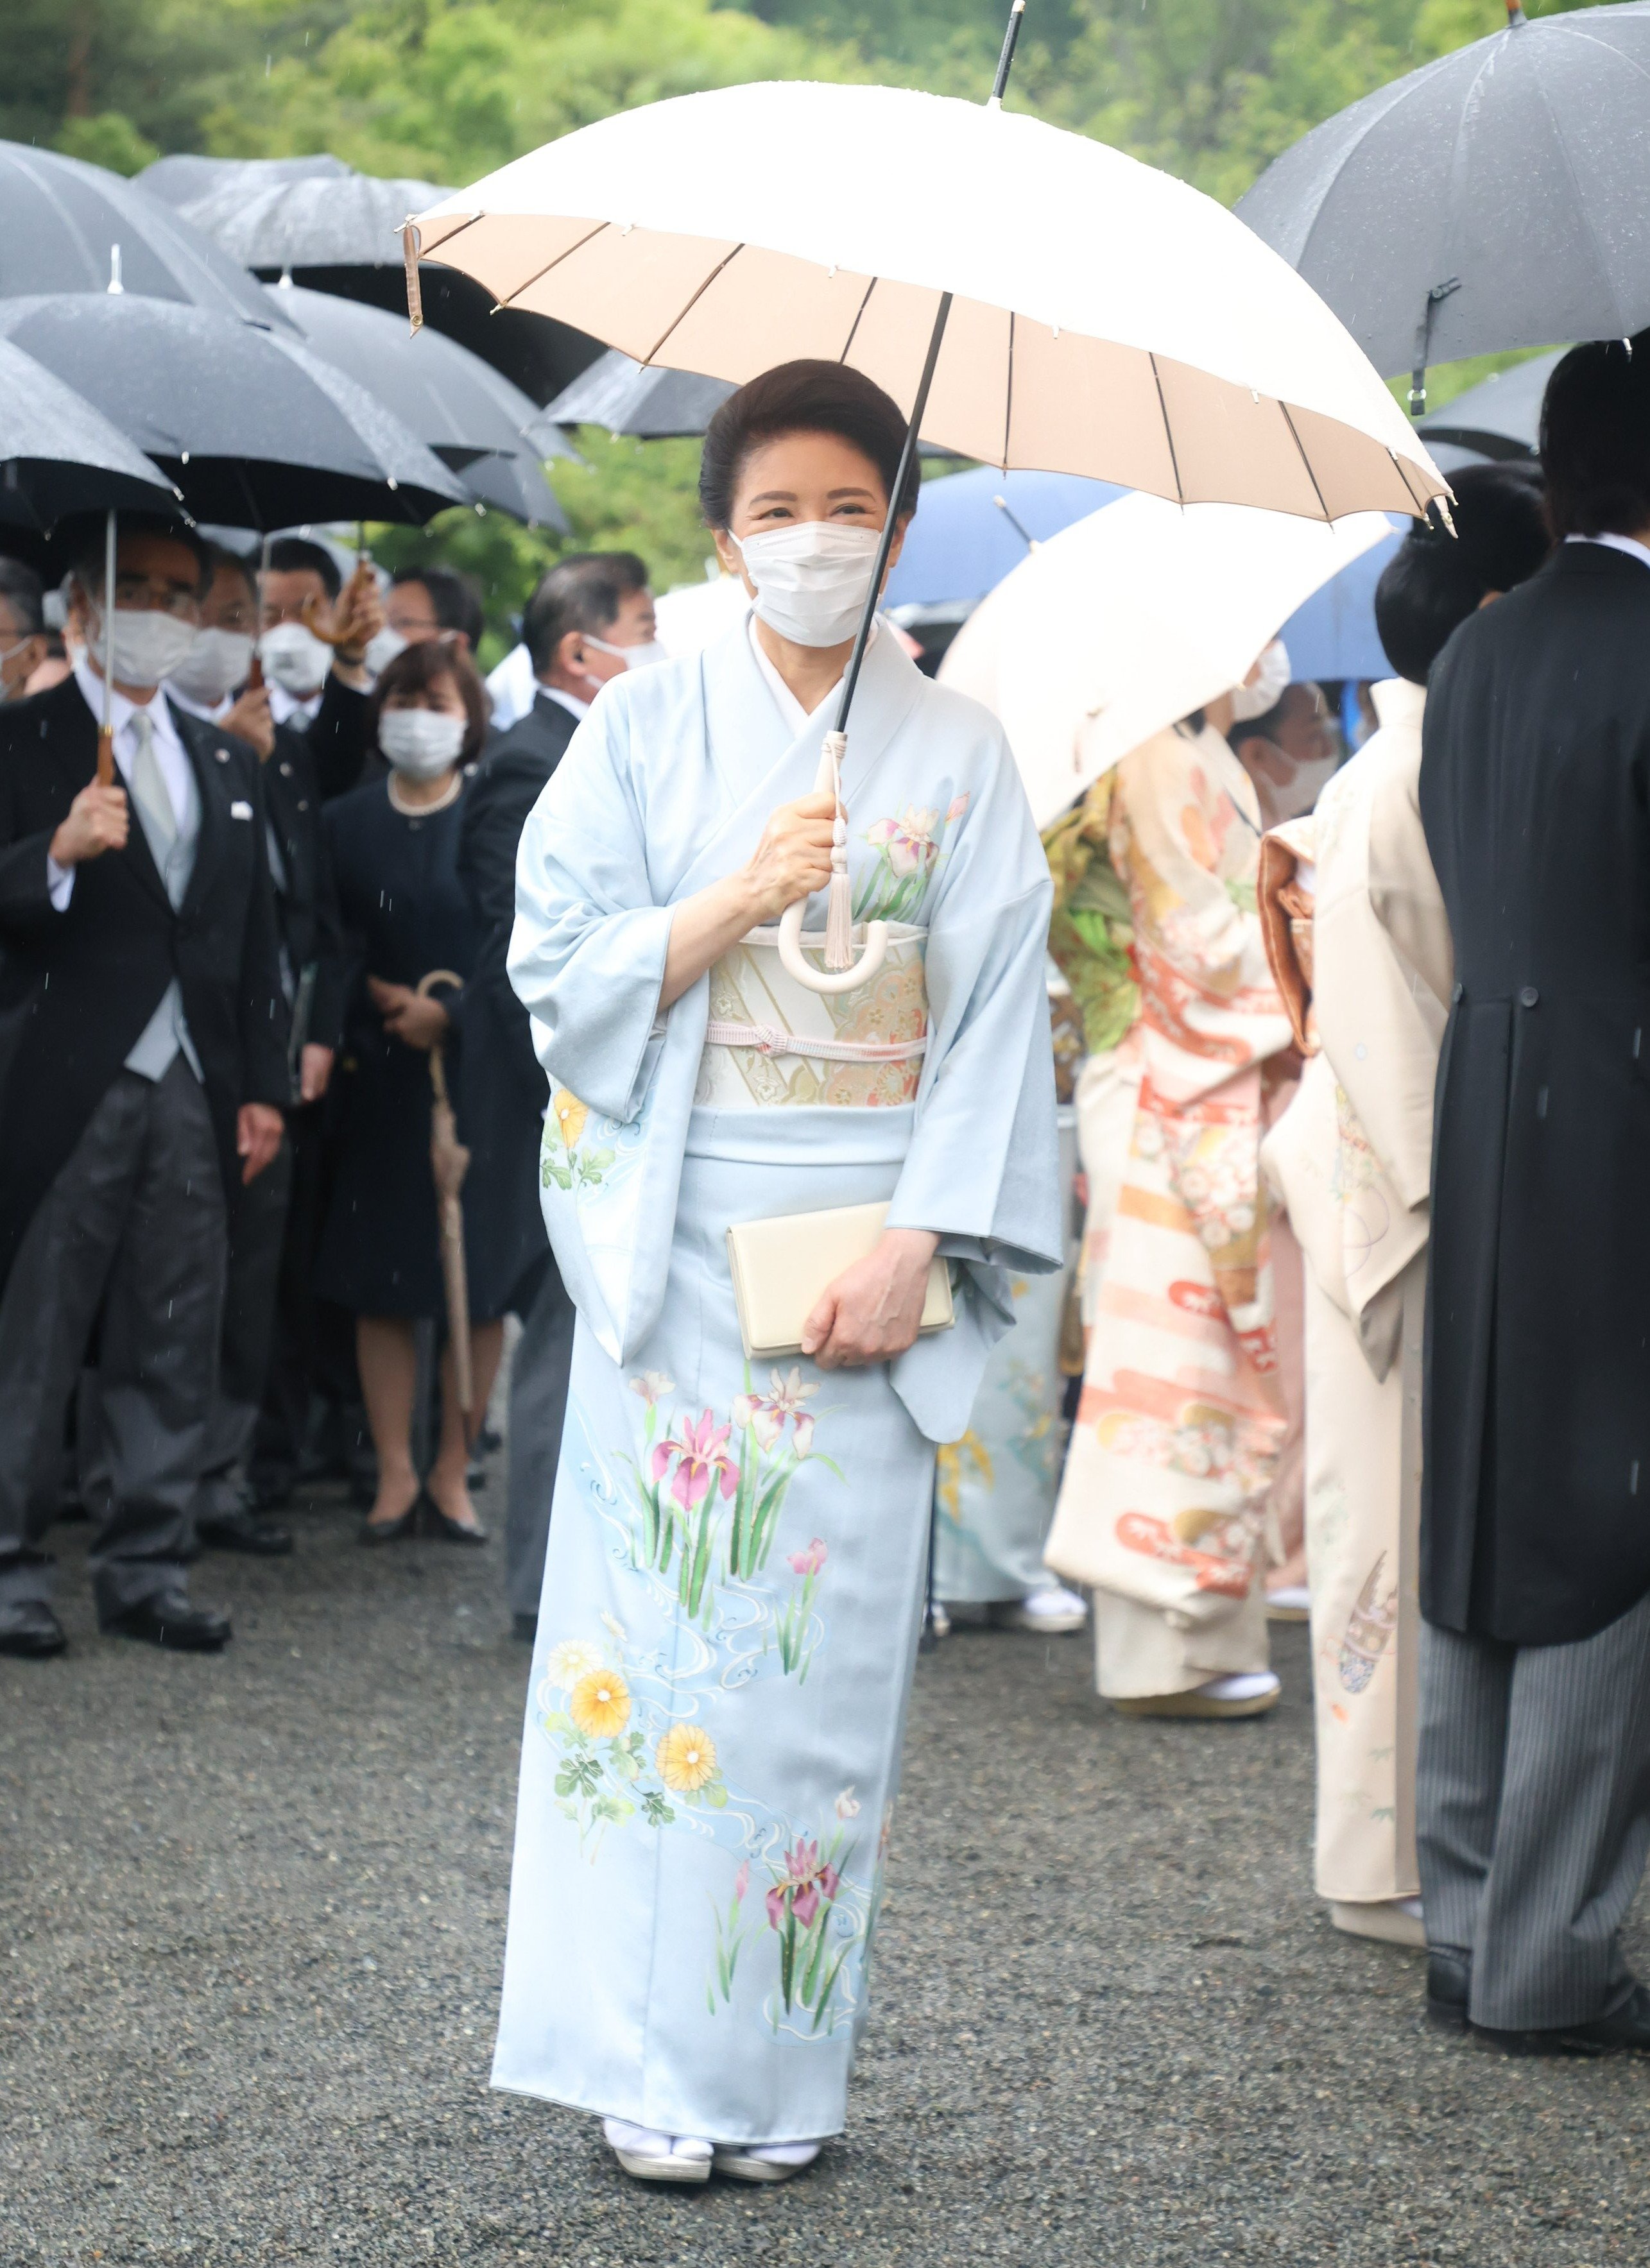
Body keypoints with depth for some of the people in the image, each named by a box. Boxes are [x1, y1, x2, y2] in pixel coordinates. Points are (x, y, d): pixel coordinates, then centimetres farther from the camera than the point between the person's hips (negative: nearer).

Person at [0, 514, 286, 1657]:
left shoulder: (226, 762, 17)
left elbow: (256, 940, 18)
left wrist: (263, 1087, 12)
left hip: (192, 1091, 5)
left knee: (172, 1347, 7)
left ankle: (146, 1564, 14)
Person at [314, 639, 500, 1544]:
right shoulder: (345, 823, 8)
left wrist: (452, 1012, -12)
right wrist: (384, 1000, -7)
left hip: (476, 1069, -2)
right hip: (378, 1073, 2)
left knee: (479, 1284, -1)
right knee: (380, 1282, 2)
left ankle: (452, 1473, 9)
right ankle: (395, 1472, 9)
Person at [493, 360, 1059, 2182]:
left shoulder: (958, 756, 6)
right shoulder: (645, 728, 6)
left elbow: (995, 1019, 2)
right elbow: (558, 965, 1)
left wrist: (911, 1245, -8)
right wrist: (735, 899, -14)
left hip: (862, 1252, 0)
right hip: (679, 1238, 0)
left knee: (826, 1641, 0)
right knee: (662, 1632, -3)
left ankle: (779, 2069, 8)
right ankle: (646, 2063, 4)